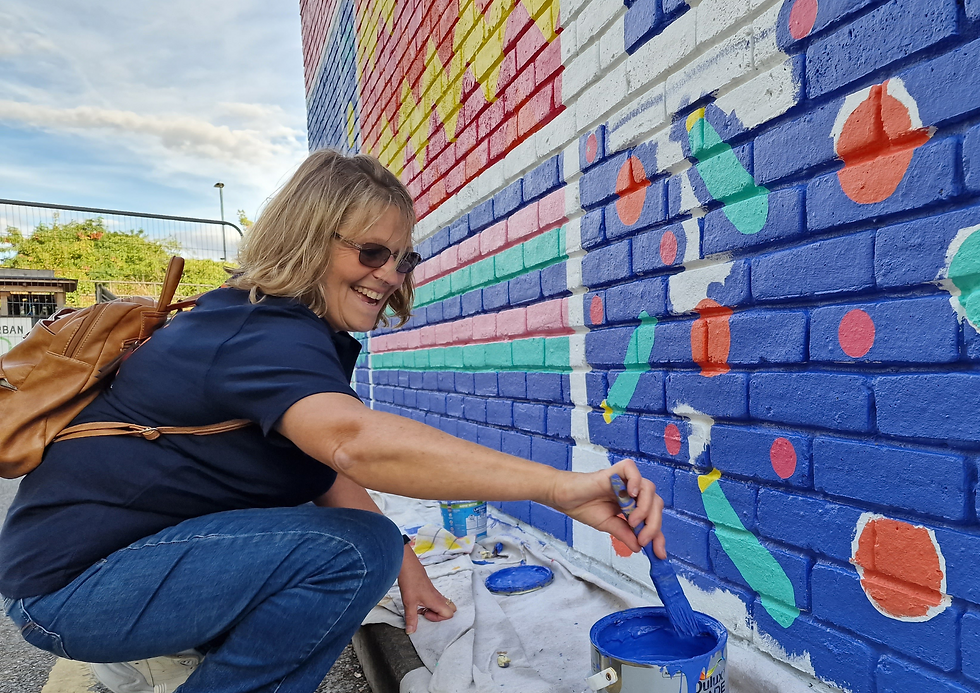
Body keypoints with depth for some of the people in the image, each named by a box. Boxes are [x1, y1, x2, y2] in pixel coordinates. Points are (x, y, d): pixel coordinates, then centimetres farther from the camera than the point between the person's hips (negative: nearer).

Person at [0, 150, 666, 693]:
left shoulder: (308, 335, 5)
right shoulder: (266, 335, -25)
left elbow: (328, 472, 4)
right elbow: (355, 440, -46)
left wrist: (404, 566, -3)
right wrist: (562, 487, -47)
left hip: (148, 550, 9)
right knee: (355, 548, -25)